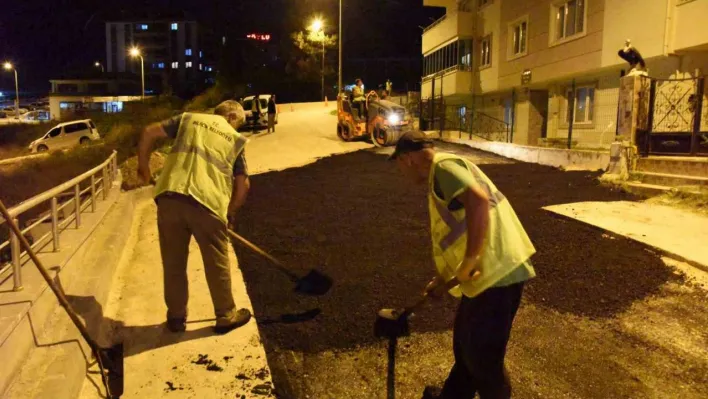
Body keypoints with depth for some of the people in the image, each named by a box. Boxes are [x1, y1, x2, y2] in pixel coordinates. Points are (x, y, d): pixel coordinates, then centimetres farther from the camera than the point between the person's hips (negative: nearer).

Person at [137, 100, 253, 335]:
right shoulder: (235, 139, 17)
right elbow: (243, 184, 14)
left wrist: (143, 164, 28)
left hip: (170, 196, 2)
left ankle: (176, 316, 29)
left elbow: (149, 133, 15)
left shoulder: (190, 119, 21)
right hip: (207, 202, -2)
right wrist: (231, 212, 26)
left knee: (173, 261, 16)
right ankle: (226, 316, 26)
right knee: (217, 262, 13)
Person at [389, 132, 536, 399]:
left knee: (482, 356, 6)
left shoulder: (443, 166, -13)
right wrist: (443, 279, 29)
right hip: (488, 273, 11)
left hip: (497, 274, -11)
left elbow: (478, 201, -32)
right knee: (465, 344, 26)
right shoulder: (440, 176, 19)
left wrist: (469, 261, -26)